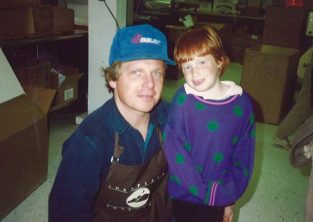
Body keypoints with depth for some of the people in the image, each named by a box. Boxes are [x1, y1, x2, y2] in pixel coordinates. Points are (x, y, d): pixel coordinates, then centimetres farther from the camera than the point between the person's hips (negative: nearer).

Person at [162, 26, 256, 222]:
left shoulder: (241, 102, -9)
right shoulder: (183, 99, -17)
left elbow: (244, 156, -2)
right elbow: (174, 151, -17)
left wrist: (230, 198, -2)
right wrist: (207, 191, -16)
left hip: (220, 200, 2)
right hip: (182, 196, -1)